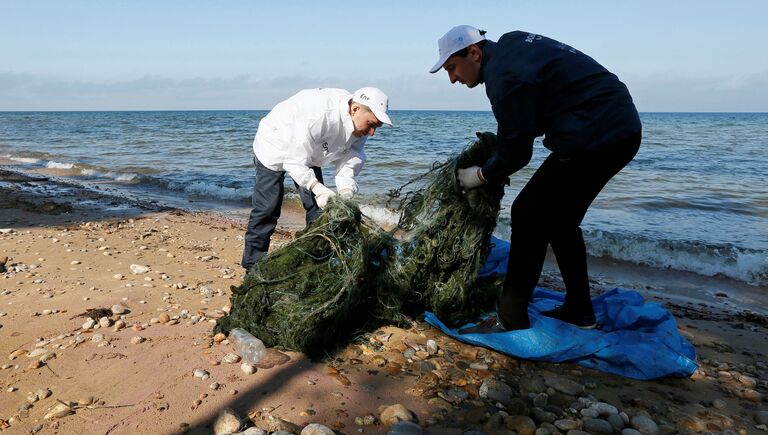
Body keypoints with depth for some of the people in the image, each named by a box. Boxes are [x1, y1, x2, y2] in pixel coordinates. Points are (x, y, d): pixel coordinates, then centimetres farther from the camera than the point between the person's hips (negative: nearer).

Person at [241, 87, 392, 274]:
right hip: (275, 146, -7)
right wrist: (318, 188, -45)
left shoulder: (359, 129, -17)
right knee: (267, 208, -10)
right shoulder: (319, 114, -41)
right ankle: (253, 267, 0)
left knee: (319, 208, 1)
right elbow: (295, 161, -36)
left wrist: (345, 192, -31)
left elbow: (348, 163, -13)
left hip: (308, 152, 7)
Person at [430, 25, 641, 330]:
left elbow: (516, 153, -14)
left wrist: (481, 176, 2)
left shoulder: (504, 75, -18)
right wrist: (499, 140, 18)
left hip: (593, 137, -10)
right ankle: (579, 312, 25)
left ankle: (511, 320, 2)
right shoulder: (511, 44, 12)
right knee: (559, 219, 17)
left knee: (529, 216, -4)